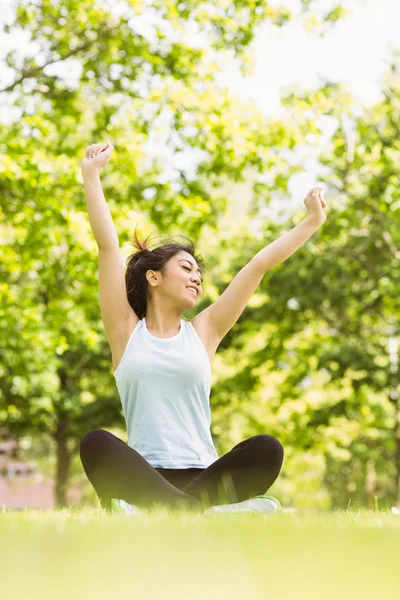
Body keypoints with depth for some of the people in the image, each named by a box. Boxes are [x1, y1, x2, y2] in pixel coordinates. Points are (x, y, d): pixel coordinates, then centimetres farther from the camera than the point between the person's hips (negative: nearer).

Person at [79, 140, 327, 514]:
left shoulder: (204, 331, 18)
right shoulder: (126, 331, 13)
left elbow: (260, 264, 17)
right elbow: (108, 245, 7)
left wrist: (313, 222, 19)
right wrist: (90, 176, 4)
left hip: (201, 477, 2)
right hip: (145, 479, -2)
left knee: (266, 449, -27)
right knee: (95, 443, -33)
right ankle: (206, 513, -48)